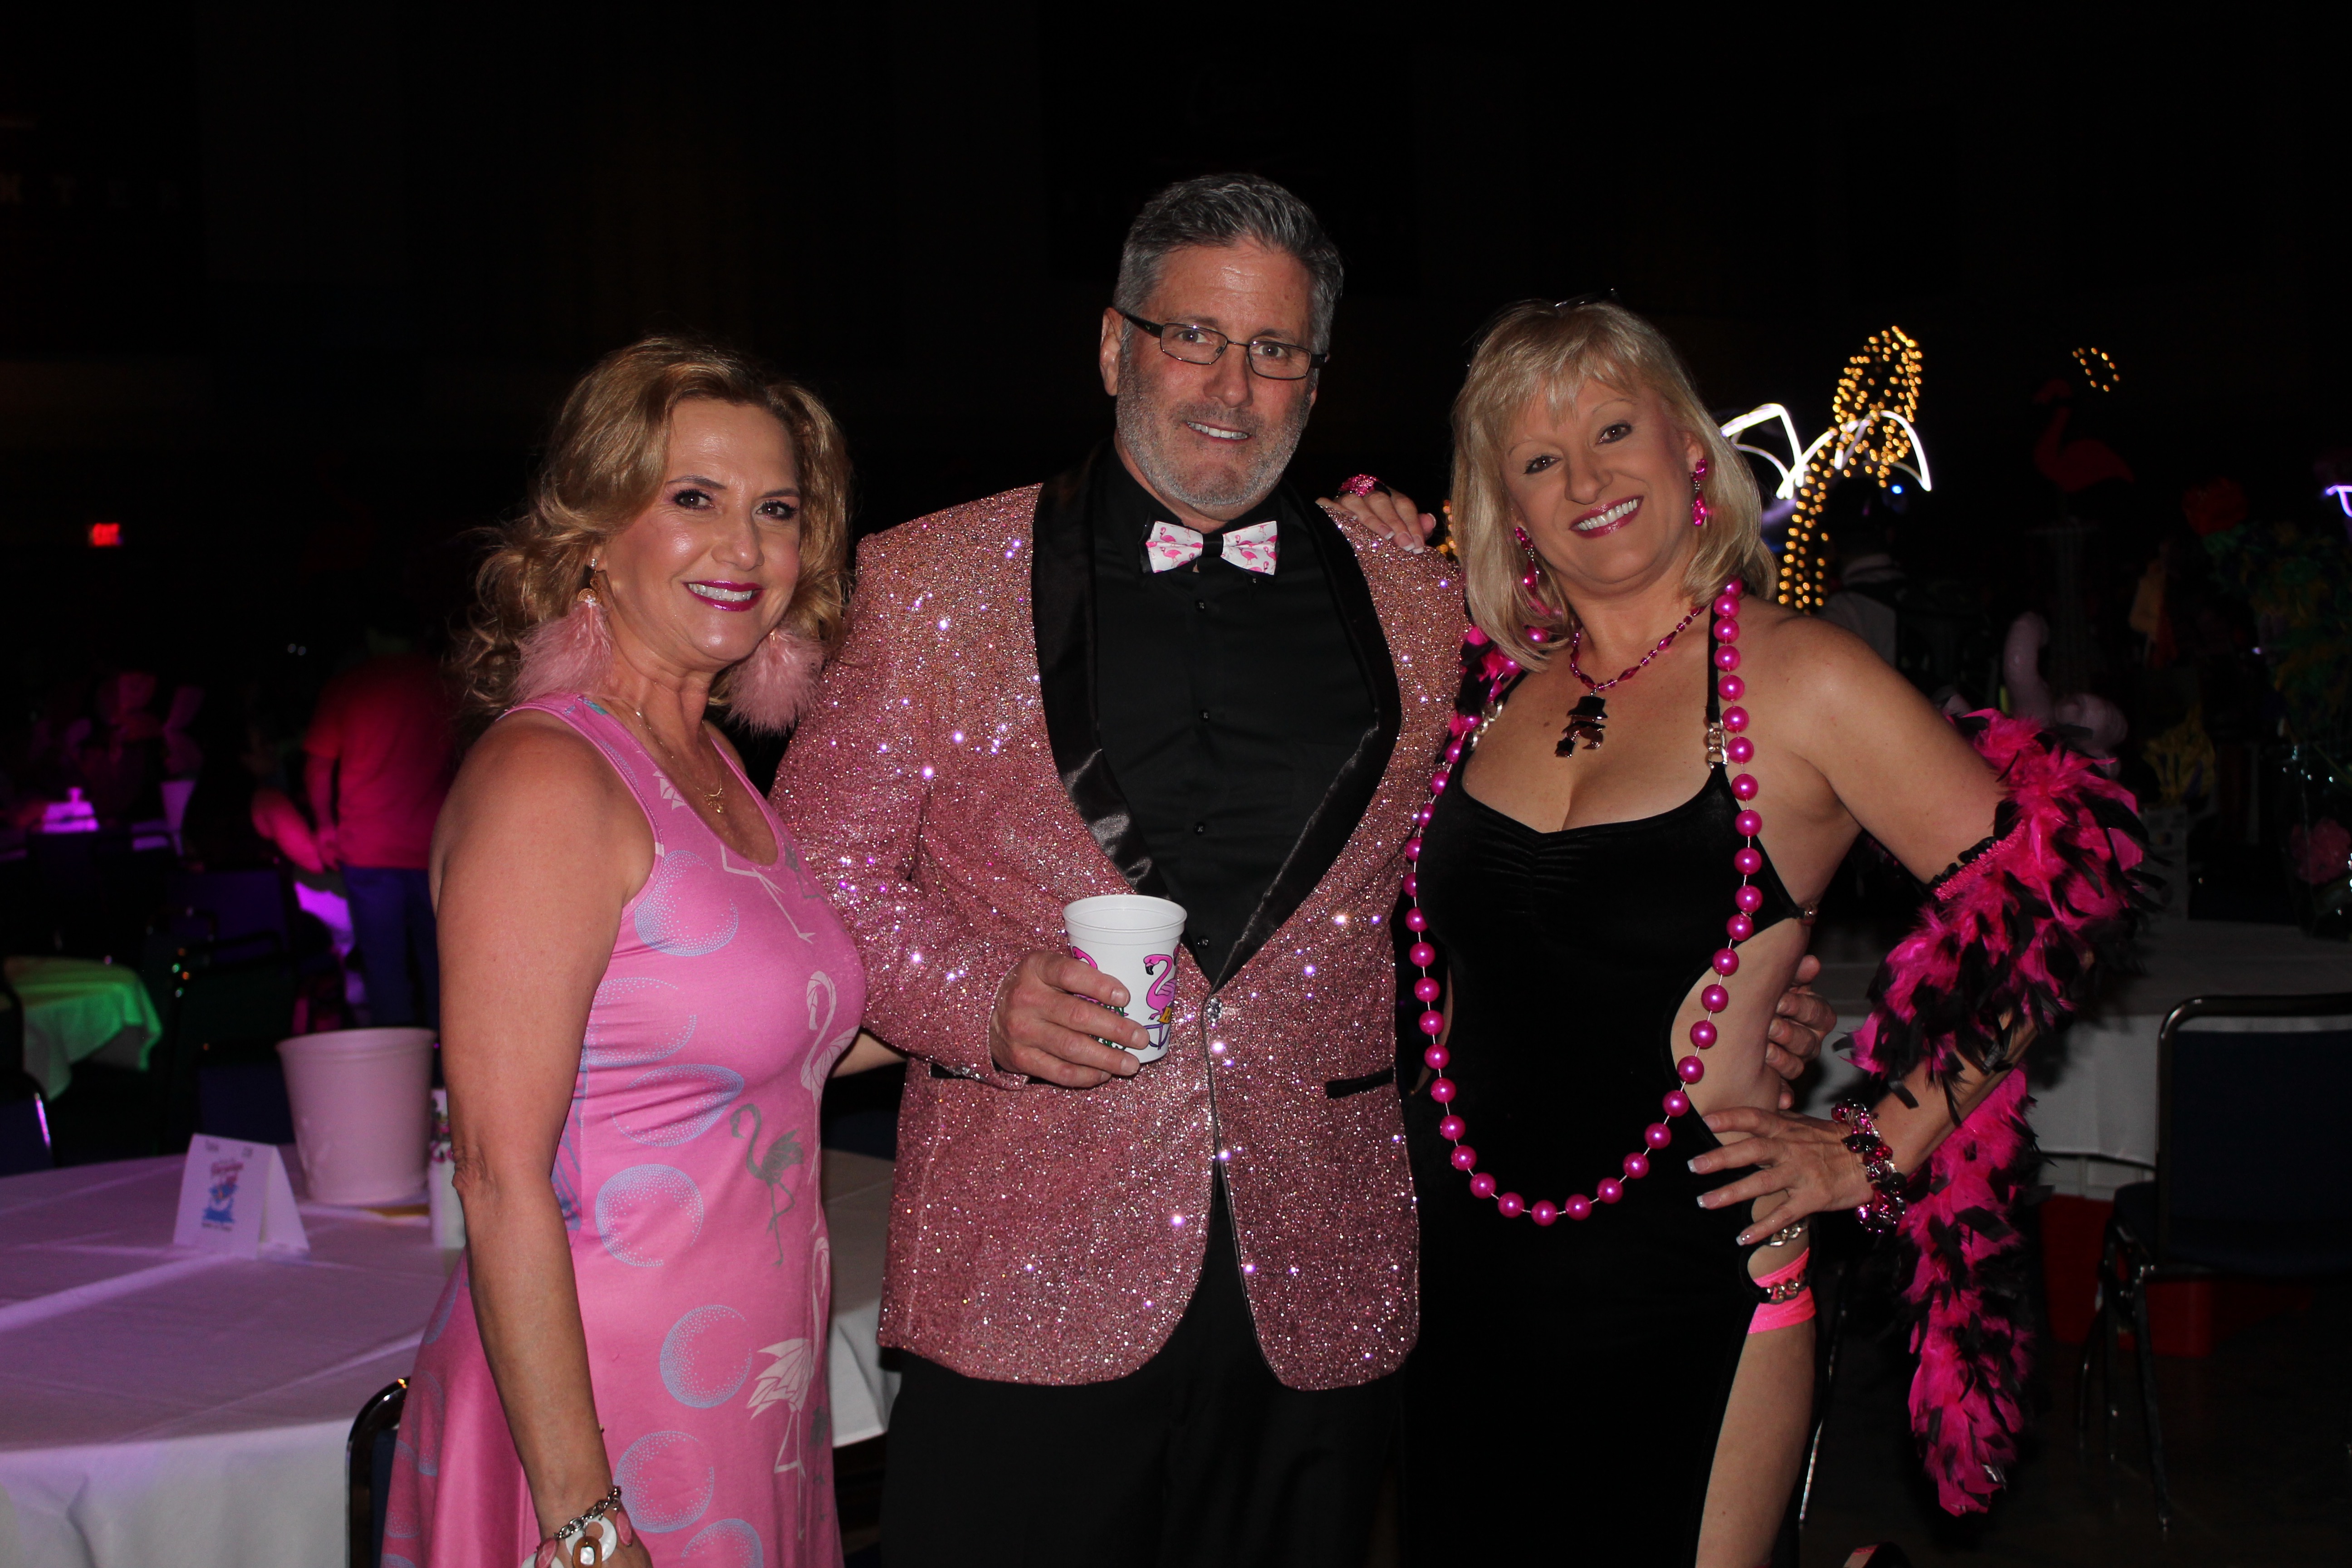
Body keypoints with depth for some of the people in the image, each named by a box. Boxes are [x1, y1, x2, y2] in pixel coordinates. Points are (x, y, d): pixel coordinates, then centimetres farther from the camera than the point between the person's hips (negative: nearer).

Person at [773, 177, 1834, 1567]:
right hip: (1027, 1283, -2)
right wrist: (984, 995, -14)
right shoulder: (931, 584, 3)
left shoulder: (1417, 604, 9)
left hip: (1321, 1294, 2)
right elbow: (814, 872, 4)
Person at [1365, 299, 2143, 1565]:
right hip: (1453, 1263, 5)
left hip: (1687, 1291, -4)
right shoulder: (1493, 686, 5)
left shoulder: (1797, 678, -8)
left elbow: (2052, 897, -9)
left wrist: (1879, 1149, -9)